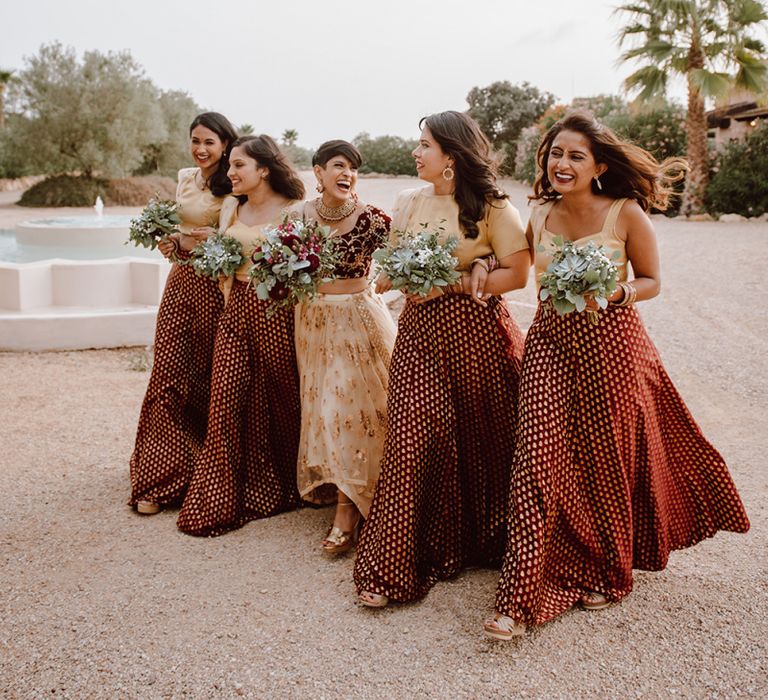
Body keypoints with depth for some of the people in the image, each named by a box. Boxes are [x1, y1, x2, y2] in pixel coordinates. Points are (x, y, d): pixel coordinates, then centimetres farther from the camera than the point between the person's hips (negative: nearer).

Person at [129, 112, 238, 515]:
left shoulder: (235, 187, -5)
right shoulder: (185, 178, 12)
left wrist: (216, 238, -22)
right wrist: (172, 242, 3)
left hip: (217, 288, -4)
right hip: (182, 281, 5)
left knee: (209, 379, 5)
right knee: (170, 376, -1)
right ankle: (157, 479, 4)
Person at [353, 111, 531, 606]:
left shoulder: (492, 208, -4)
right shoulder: (409, 203, 11)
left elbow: (517, 273, -9)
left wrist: (455, 282, -16)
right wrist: (394, 276, -4)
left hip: (476, 331, -3)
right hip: (420, 330, 4)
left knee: (481, 438, 7)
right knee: (414, 439, -4)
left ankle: (485, 543, 30)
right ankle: (396, 567, 3)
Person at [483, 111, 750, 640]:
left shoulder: (626, 213, -8)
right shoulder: (538, 217, 4)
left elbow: (651, 282, 0)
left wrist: (614, 292, -20)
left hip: (611, 346, -3)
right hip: (551, 344, 3)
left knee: (608, 462, 9)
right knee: (540, 461, -5)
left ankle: (605, 571, 35)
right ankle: (522, 597, 2)